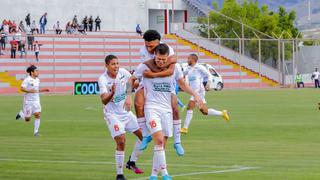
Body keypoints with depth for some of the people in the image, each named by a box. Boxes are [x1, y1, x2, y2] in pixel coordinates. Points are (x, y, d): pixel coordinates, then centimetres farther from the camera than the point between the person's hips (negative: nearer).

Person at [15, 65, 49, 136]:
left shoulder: (37, 80, 10)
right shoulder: (27, 80, -13)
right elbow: (22, 88, -19)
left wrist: (44, 90, 8)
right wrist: (30, 91, -31)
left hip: (36, 101, 6)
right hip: (28, 101, -6)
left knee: (37, 115, -12)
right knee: (27, 119, -1)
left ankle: (36, 132, -5)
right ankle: (21, 114, 32)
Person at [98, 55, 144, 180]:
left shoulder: (123, 72, -7)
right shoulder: (103, 79, -22)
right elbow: (104, 101, -31)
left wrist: (128, 97, 2)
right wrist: (112, 93, -50)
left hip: (126, 112, 6)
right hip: (112, 114, -6)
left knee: (143, 135, 7)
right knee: (121, 142, -19)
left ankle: (132, 162, 26)